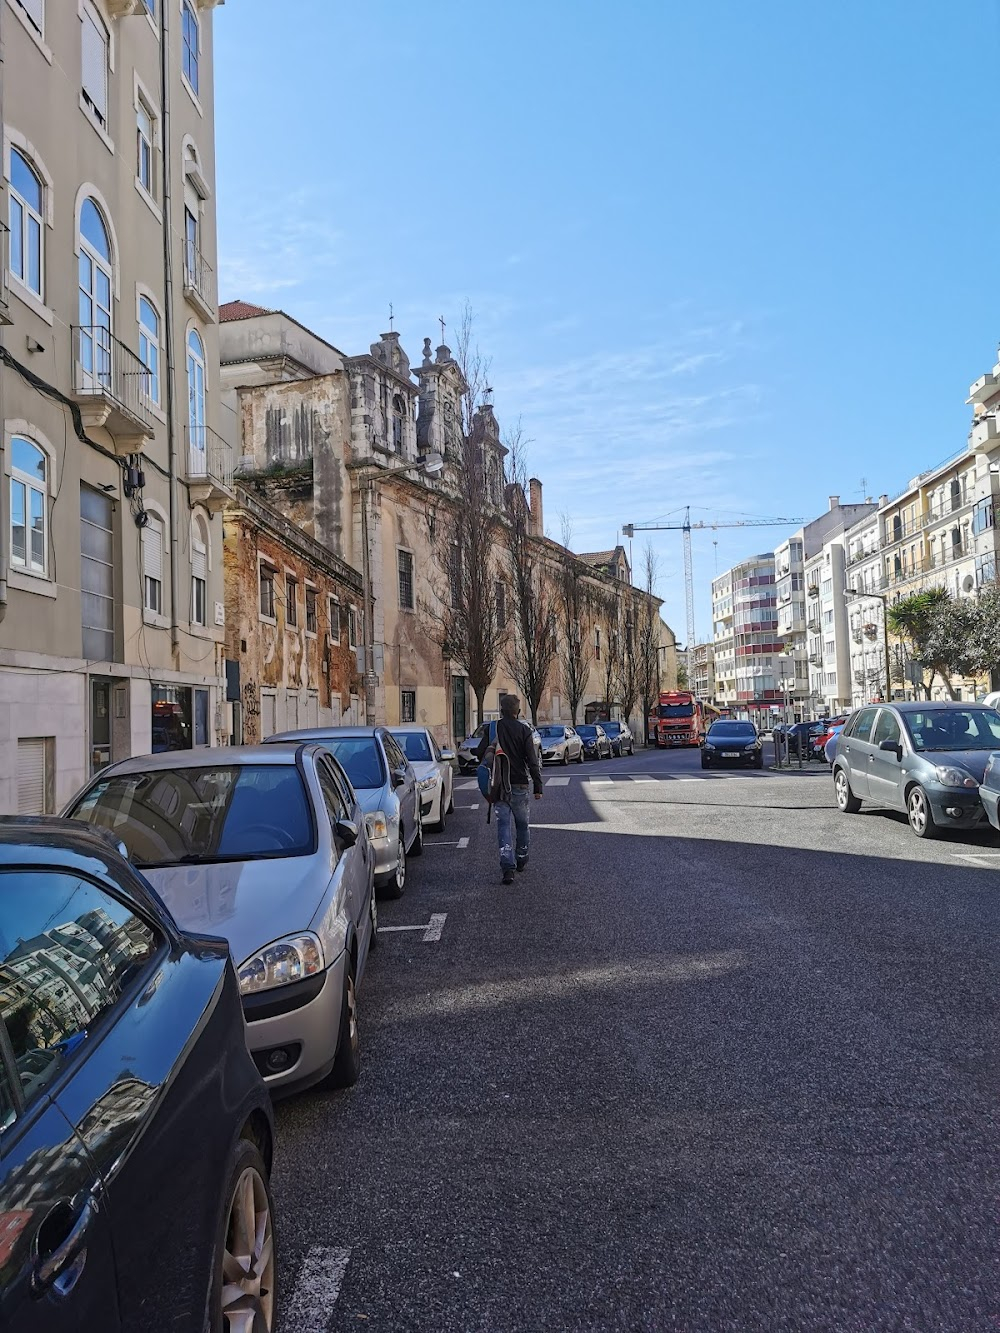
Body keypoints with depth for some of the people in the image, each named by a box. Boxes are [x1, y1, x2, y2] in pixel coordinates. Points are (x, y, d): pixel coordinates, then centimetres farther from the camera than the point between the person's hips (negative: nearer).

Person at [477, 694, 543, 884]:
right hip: (519, 784, -1)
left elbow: (479, 754, 3)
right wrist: (538, 787, -5)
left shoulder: (491, 729, 0)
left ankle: (507, 866, -13)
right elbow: (532, 761, -9)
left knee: (503, 824, -1)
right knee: (522, 823, 18)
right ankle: (521, 859, 32)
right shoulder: (524, 730, -6)